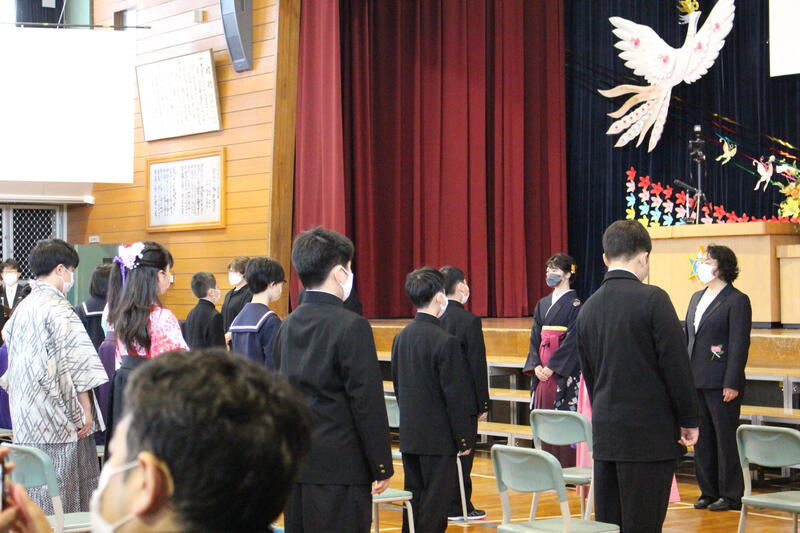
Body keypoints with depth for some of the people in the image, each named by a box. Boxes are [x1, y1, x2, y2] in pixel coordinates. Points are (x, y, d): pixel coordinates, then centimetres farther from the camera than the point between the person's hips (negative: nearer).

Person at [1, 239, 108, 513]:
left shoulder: (23, 306, 12)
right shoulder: (58, 308, -13)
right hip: (58, 419, -8)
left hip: (27, 418, 8)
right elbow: (75, 364, -17)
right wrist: (86, 410, -12)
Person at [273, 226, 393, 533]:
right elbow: (368, 403, -13)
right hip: (340, 468, -7)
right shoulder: (352, 327, -13)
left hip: (294, 462, 7)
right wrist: (382, 467, -7)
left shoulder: (288, 326, 9)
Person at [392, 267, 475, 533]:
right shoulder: (445, 341, -17)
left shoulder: (401, 337, 6)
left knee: (413, 496, 14)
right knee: (436, 501, -2)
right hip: (439, 437, -7)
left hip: (408, 434, 7)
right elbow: (455, 396, -16)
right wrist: (464, 439, -9)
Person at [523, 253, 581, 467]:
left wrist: (552, 366, -16)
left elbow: (572, 340, -13)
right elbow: (535, 337, 12)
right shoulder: (543, 304, 15)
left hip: (564, 372, -7)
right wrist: (536, 365, -3)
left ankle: (567, 468, -4)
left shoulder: (574, 304, -6)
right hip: (543, 372, 7)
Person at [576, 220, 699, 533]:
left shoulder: (588, 308, 8)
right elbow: (676, 364, -12)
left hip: (605, 434, 6)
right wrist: (688, 421, -3)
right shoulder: (652, 299, -12)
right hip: (650, 434, -6)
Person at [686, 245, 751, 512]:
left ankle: (730, 495, 8)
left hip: (720, 383, -7)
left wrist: (732, 384, -16)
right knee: (702, 439, 11)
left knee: (725, 439, 0)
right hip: (696, 380, 7)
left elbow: (739, 345, -12)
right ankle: (708, 492, 19)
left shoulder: (737, 300, -7)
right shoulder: (697, 298, 15)